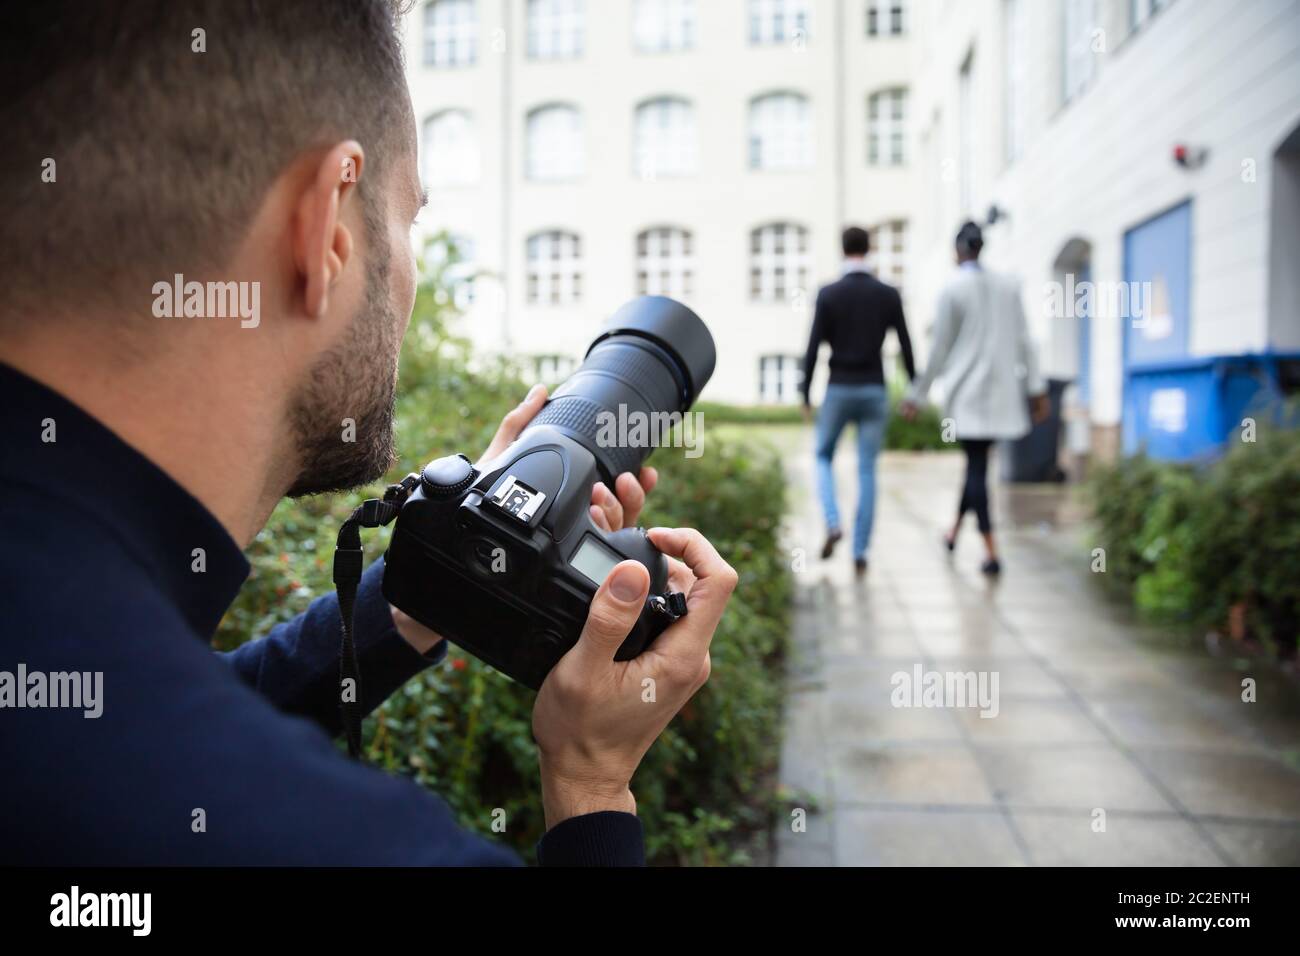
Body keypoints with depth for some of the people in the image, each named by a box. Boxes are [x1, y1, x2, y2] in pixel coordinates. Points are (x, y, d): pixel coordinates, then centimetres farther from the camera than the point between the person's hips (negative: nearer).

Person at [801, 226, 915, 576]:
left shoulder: (828, 294, -6)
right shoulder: (889, 294, 0)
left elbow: (813, 349, -8)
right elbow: (906, 347, 3)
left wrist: (805, 395, 1)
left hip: (838, 391, -1)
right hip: (874, 392, 2)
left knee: (824, 458, 19)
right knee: (867, 472, 7)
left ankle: (832, 523, -3)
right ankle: (860, 552, 5)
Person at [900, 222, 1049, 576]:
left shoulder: (952, 289, -8)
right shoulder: (1008, 285, 5)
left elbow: (939, 350, -6)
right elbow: (1023, 340, 4)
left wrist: (917, 395, 2)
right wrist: (1036, 387, 8)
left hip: (966, 390, -4)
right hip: (1001, 390, 4)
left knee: (977, 466, -1)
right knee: (977, 461, 18)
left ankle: (991, 552, -7)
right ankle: (955, 530, 34)